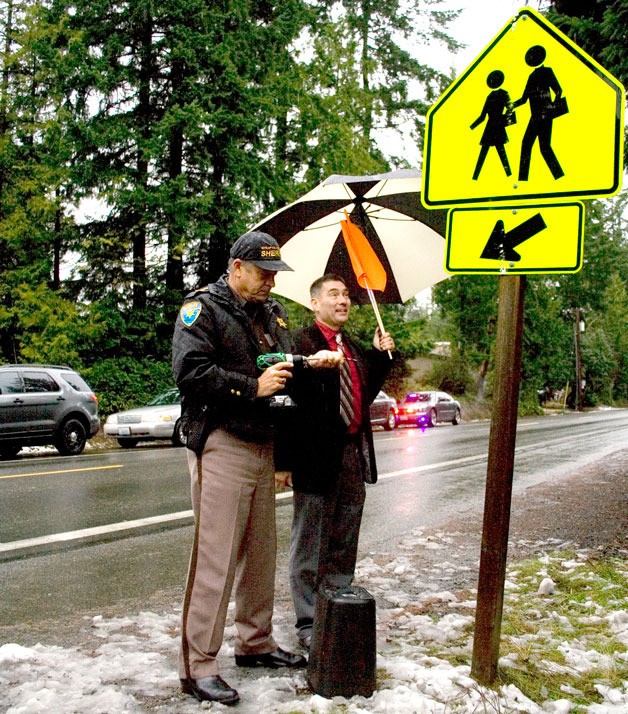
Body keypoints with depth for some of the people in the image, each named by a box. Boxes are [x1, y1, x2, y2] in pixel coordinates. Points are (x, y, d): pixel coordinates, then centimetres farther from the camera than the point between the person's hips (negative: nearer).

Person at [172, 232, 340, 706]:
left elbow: (286, 367, 25)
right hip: (222, 447, -8)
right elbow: (189, 371, -18)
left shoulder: (273, 312, 17)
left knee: (261, 552, 15)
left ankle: (256, 643, 30)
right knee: (216, 558, -8)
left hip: (263, 448, 8)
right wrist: (252, 387, -19)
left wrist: (315, 362, 3)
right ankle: (198, 666, 1)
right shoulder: (203, 308, -7)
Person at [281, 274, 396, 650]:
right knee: (311, 545, 5)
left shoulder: (354, 349, 16)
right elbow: (293, 395, -20)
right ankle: (308, 623, 16)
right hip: (318, 457, -8)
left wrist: (380, 356, 13)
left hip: (354, 457, 8)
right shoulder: (301, 342, -10)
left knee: (344, 545, 18)